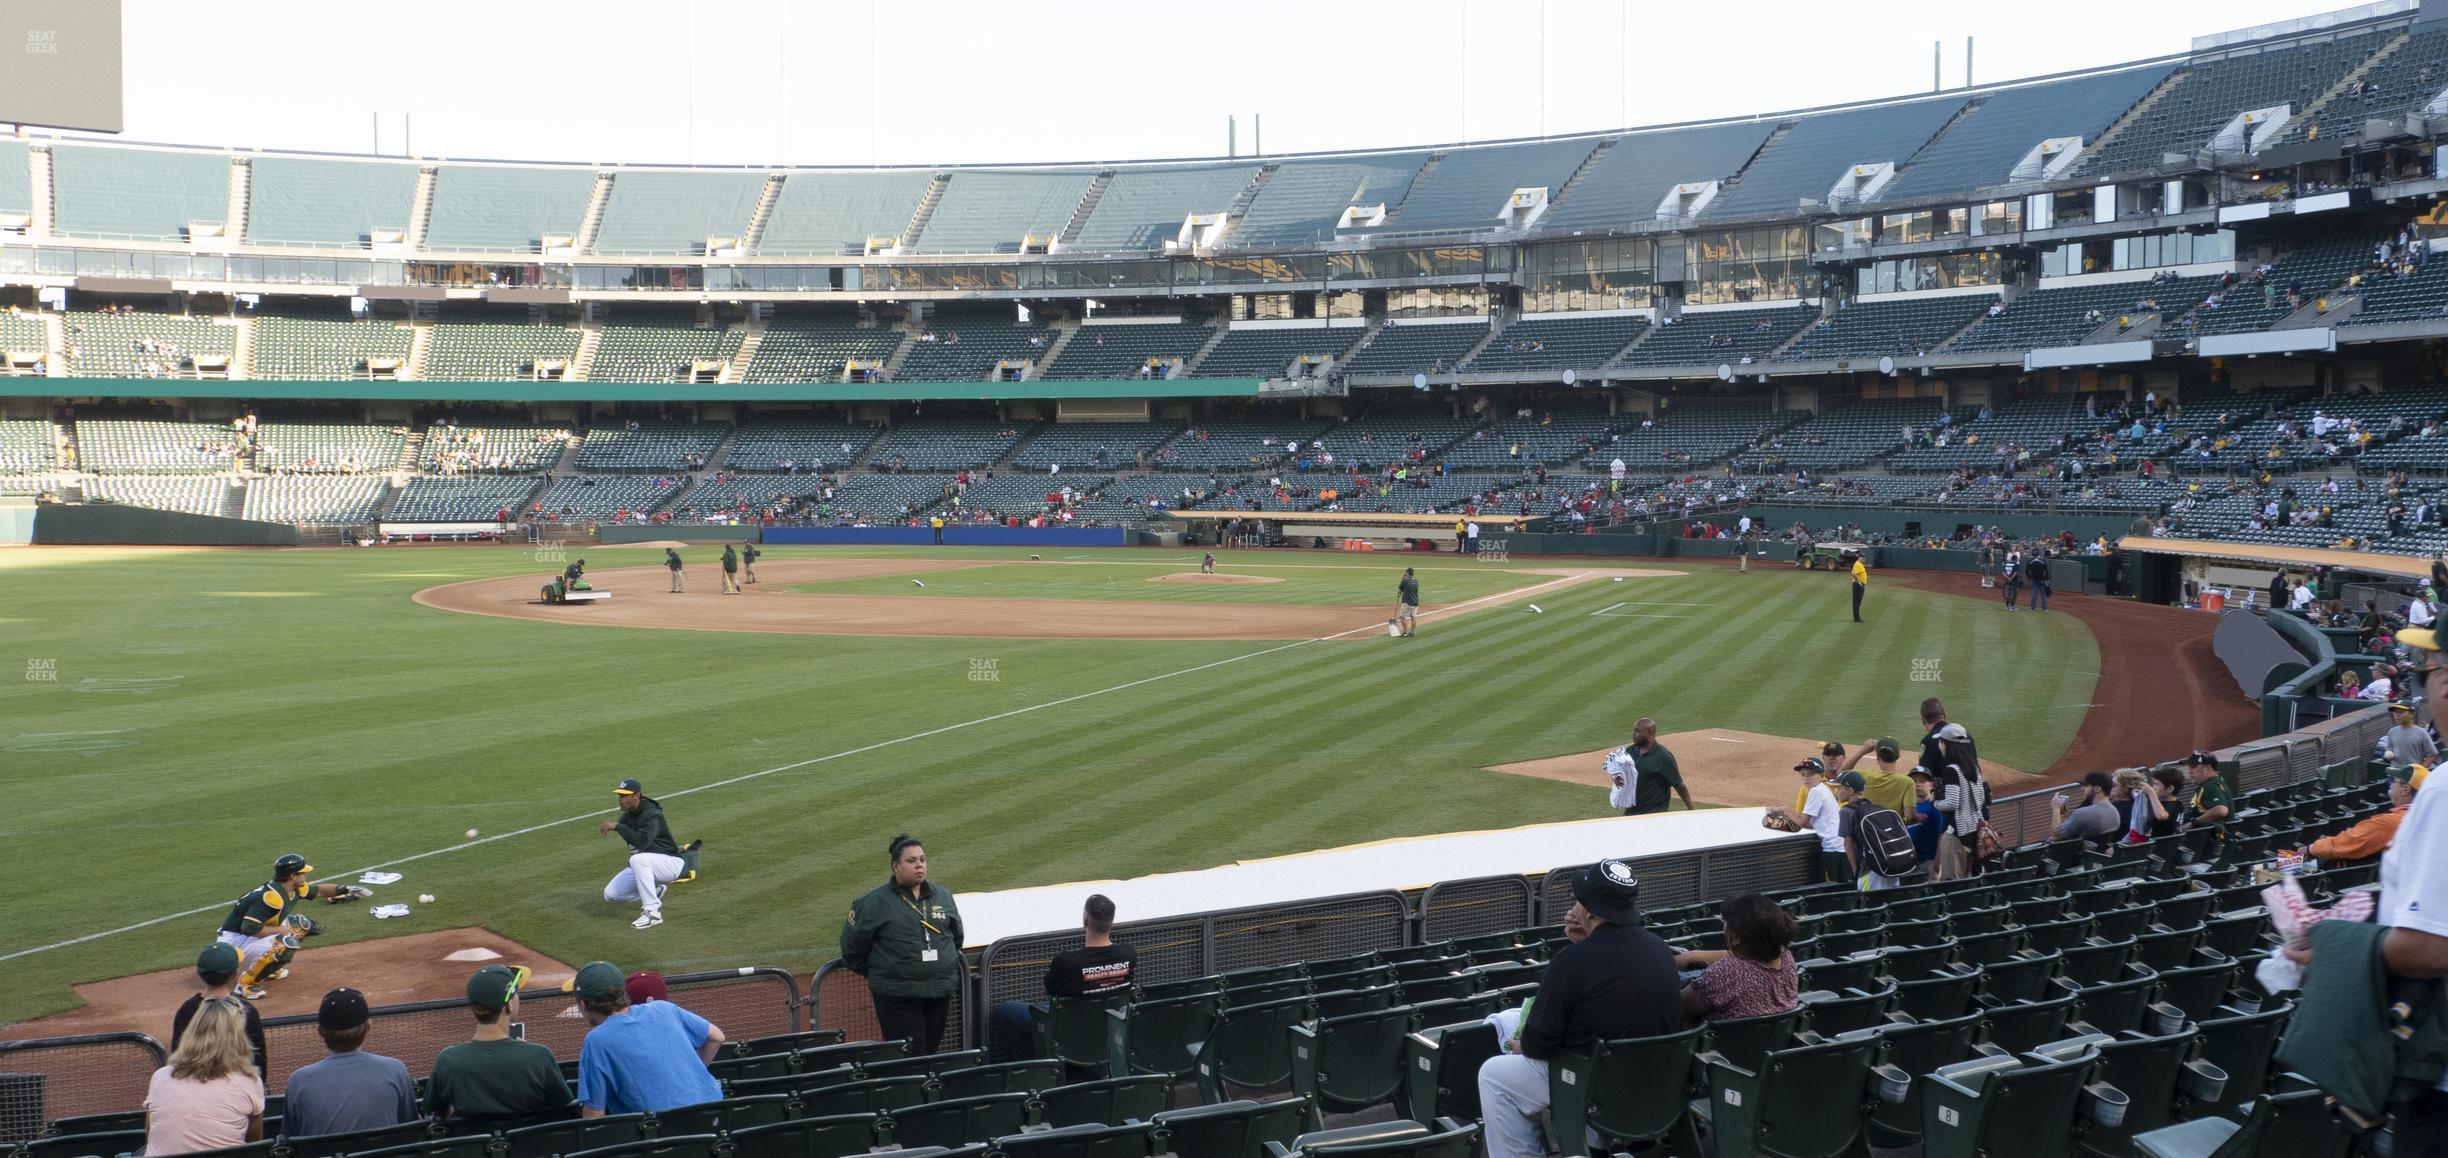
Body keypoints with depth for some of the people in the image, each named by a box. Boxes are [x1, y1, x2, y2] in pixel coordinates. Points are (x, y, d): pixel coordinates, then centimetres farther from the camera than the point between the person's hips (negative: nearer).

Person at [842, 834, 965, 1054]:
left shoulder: (943, 896, 9)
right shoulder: (875, 901, -5)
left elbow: (956, 936, 24)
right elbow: (852, 945, 3)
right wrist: (875, 974, 10)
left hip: (940, 993, 5)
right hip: (896, 997, -5)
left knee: (931, 1052, 9)